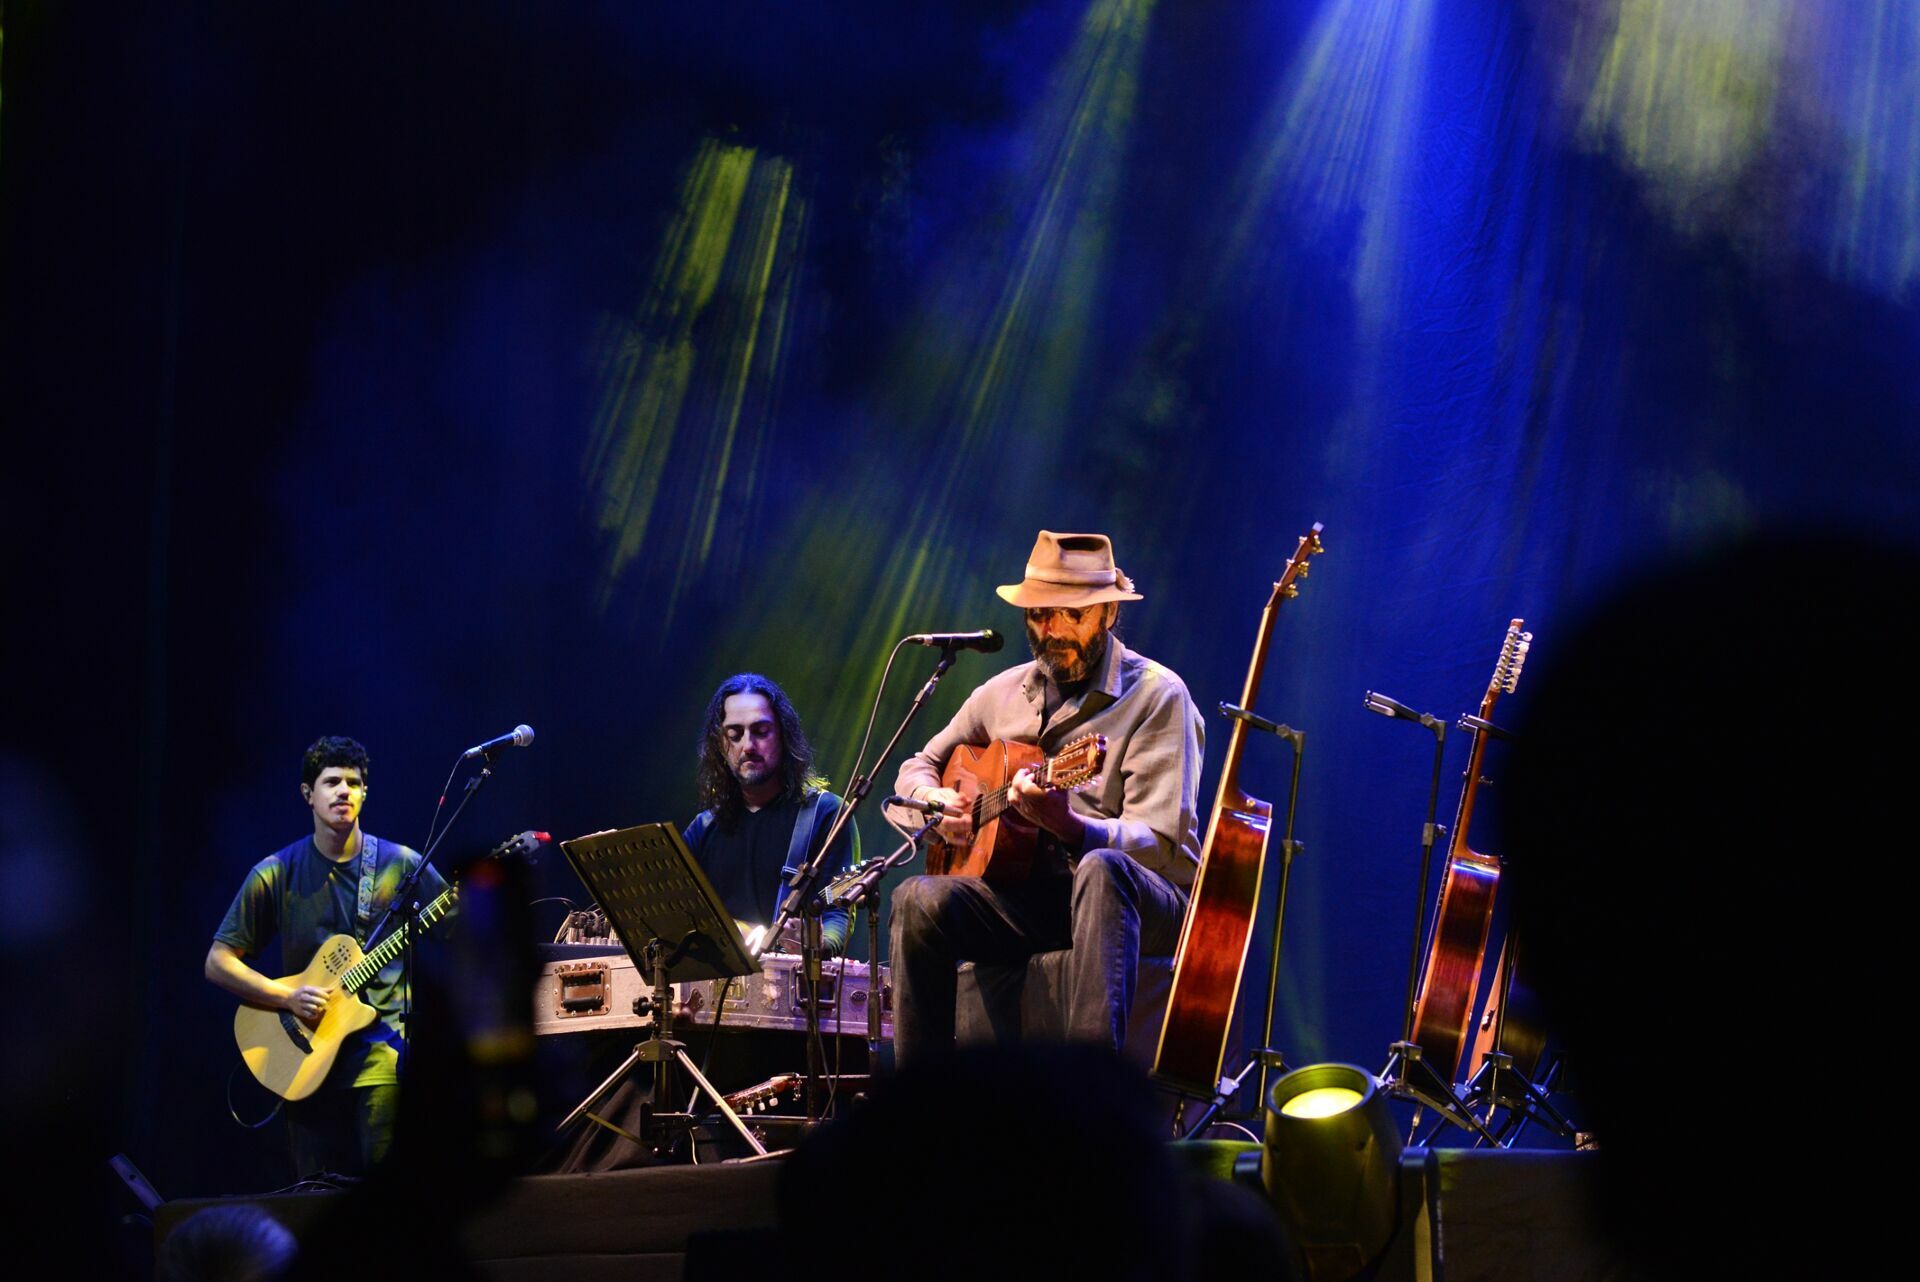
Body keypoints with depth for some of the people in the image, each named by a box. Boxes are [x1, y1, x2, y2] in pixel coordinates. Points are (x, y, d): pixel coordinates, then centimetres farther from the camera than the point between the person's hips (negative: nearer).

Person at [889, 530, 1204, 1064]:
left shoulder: (1156, 695, -4)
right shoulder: (1003, 694, 13)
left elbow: (1160, 843, -12)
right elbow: (918, 768, 27)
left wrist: (1067, 825, -31)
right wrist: (933, 800, 1)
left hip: (1147, 898, -5)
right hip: (1028, 894, 5)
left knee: (1100, 870, -40)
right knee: (920, 900, -24)